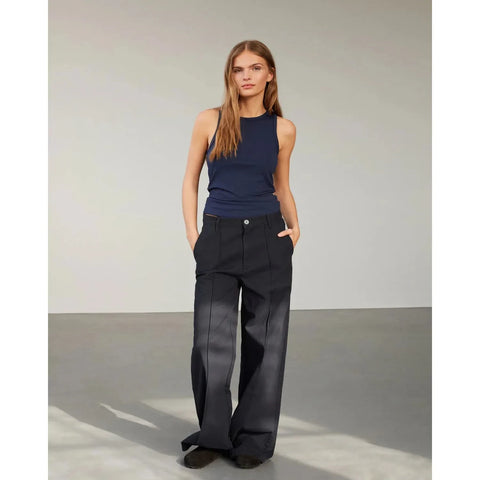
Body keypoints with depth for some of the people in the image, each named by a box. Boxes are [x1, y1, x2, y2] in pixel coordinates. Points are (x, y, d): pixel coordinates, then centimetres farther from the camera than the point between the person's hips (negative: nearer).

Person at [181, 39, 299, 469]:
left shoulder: (283, 128, 6)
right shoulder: (210, 121, 3)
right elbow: (191, 180, 8)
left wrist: (294, 224, -1)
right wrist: (193, 235, -1)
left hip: (268, 238, 1)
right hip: (219, 238, 0)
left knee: (264, 339, 4)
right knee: (211, 340, -2)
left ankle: (254, 438, 18)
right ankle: (213, 435, 15)